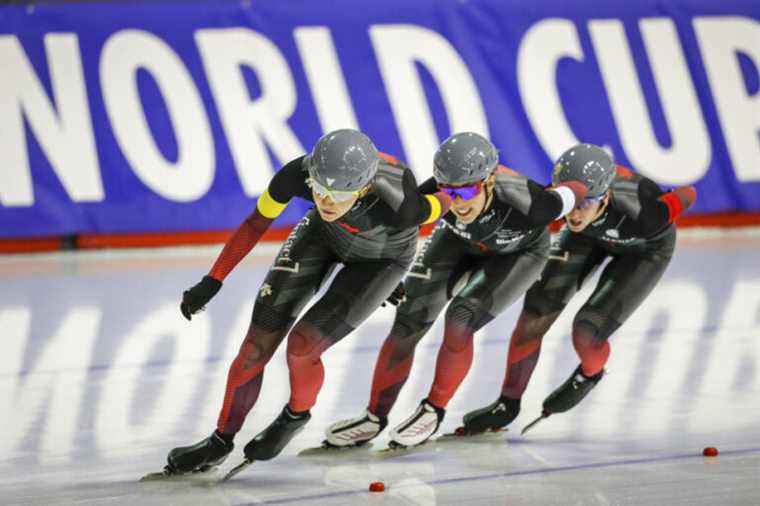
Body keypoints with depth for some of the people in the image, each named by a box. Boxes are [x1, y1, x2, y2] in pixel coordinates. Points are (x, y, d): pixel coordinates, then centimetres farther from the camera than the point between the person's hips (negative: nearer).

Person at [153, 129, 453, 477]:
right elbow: (256, 223, -16)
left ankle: (296, 416, 17)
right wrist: (212, 281, -12)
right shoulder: (299, 174, -35)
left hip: (382, 260, -3)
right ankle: (221, 441, 18)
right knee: (257, 344, -3)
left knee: (302, 344, -16)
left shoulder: (400, 203, -43)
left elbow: (445, 199, -20)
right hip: (323, 235, 3)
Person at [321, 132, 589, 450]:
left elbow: (575, 191, -25)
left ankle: (434, 411, 2)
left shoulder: (527, 205, -43)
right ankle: (375, 417, 11)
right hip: (459, 242, 3)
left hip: (520, 253, -3)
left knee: (460, 320, -21)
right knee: (408, 321, -6)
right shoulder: (436, 193, -37)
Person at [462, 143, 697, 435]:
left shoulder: (639, 216, -45)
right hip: (590, 236, 3)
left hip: (646, 249, -3)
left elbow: (688, 194, -27)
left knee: (586, 332, -15)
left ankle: (590, 374, 23)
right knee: (536, 313, -5)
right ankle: (508, 404, 15)